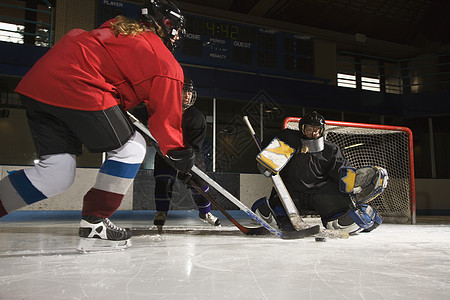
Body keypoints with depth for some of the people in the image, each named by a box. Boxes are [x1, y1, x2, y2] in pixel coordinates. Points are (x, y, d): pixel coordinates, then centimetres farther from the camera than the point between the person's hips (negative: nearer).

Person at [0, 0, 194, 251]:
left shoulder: (119, 28, 26)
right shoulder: (166, 63, 3)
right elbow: (166, 116, 2)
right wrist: (178, 152, 18)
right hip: (77, 89, -8)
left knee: (56, 173, 12)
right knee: (132, 147, 6)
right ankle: (94, 225, 4)